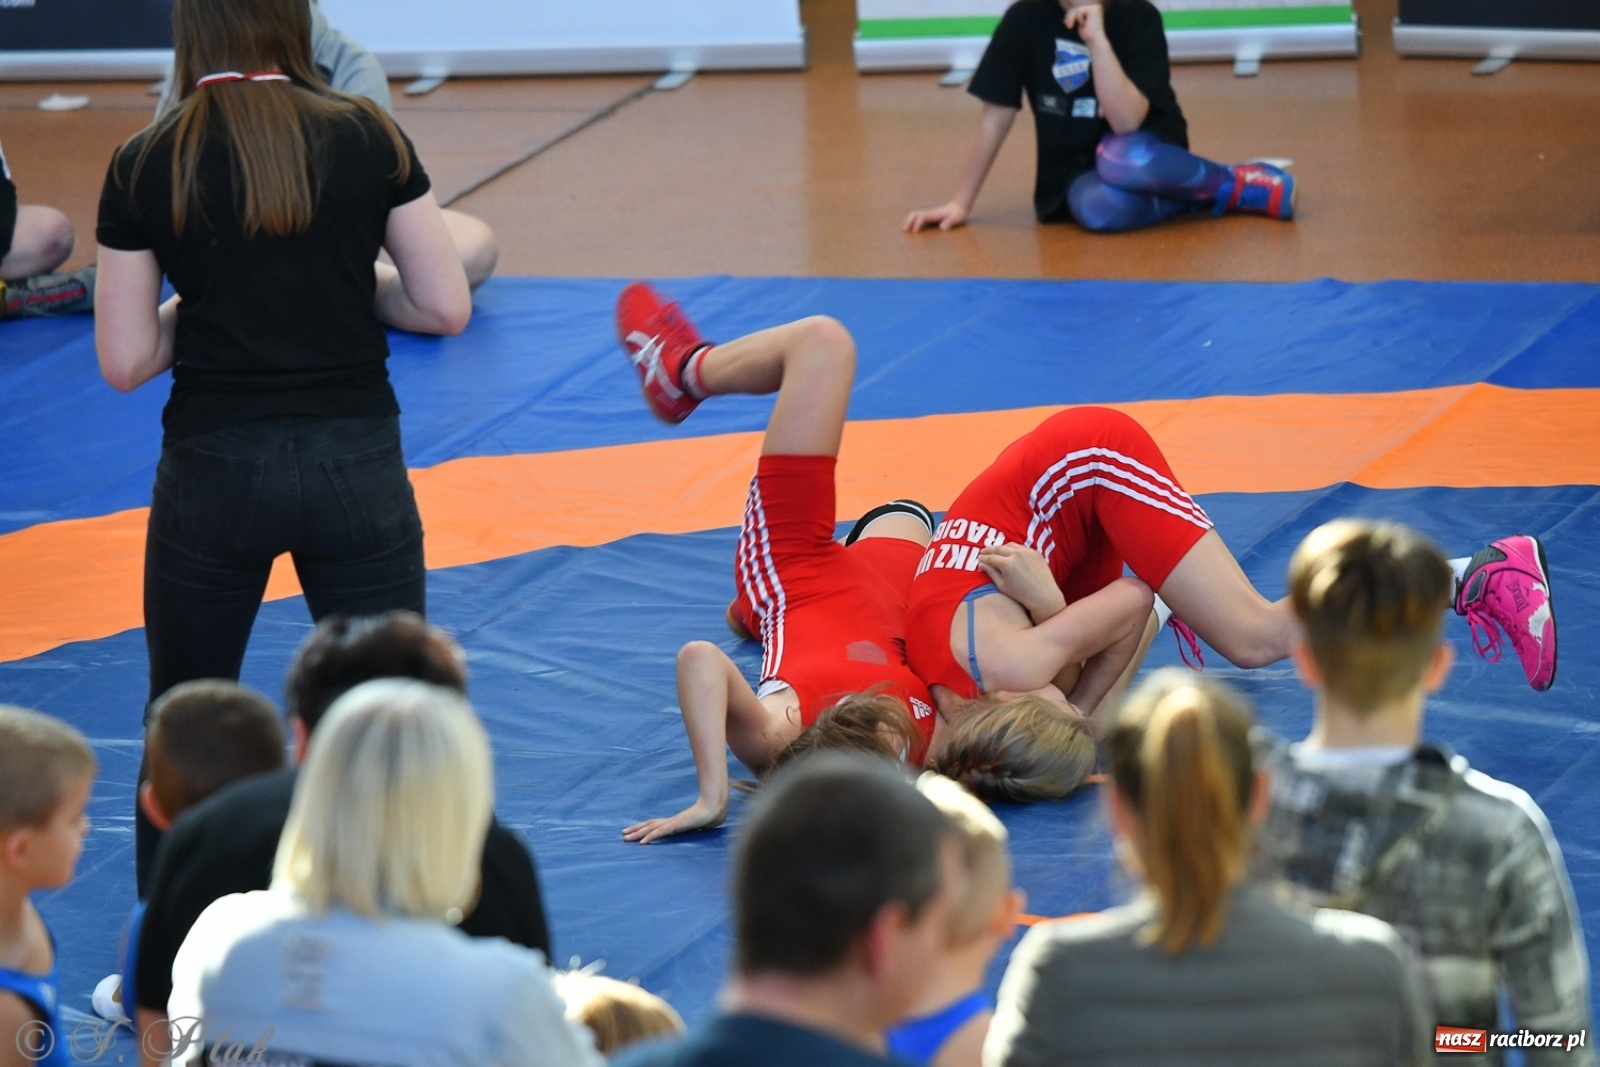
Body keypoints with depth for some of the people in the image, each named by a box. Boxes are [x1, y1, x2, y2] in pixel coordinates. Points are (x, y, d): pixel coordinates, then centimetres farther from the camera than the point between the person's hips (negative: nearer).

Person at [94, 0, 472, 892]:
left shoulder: (147, 165, -4)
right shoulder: (367, 138, -4)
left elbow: (126, 361, -4)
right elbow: (446, 305, -2)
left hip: (213, 473, 0)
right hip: (354, 462, 0)